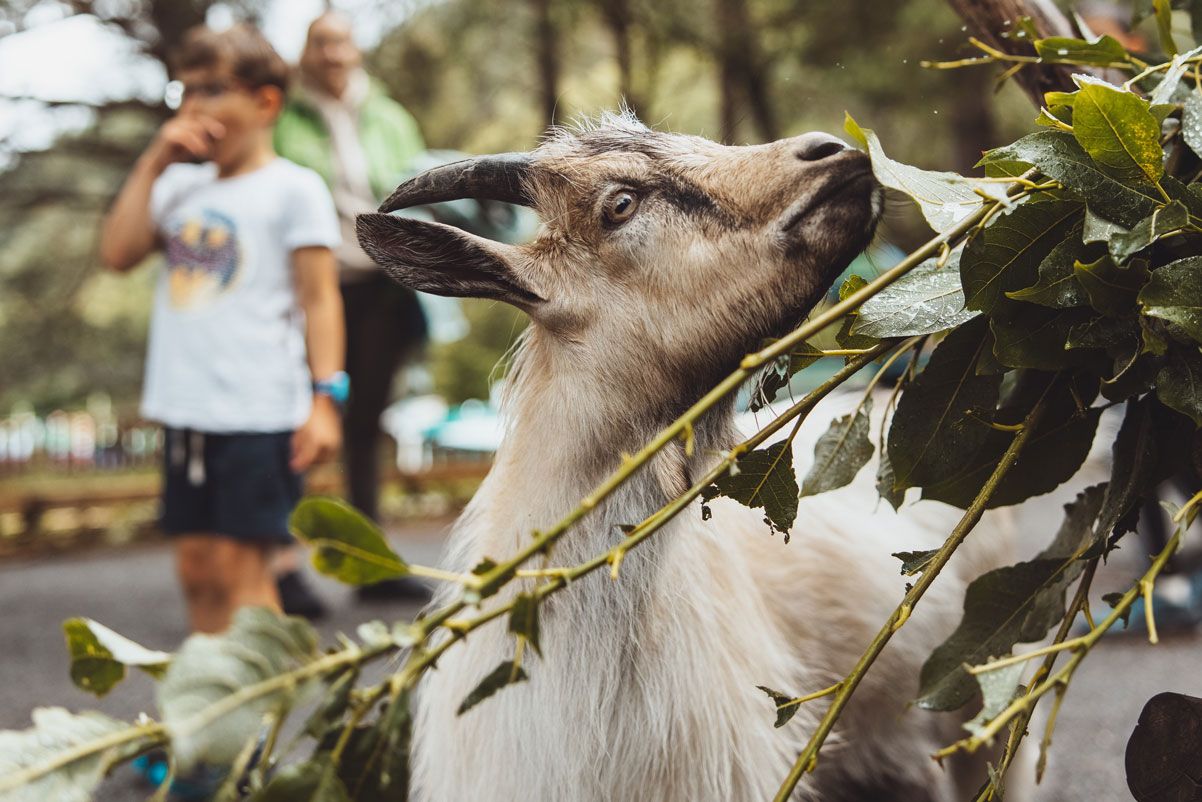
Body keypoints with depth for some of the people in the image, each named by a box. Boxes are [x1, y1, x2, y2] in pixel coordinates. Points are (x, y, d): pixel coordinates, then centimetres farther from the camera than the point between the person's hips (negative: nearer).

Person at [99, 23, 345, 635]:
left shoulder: (293, 188, -1)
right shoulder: (180, 185, 16)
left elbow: (320, 298, -6)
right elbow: (118, 253, 5)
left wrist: (325, 396, -15)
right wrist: (153, 163, 4)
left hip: (260, 408, -6)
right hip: (186, 407, 6)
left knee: (239, 565, -7)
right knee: (196, 563, 10)